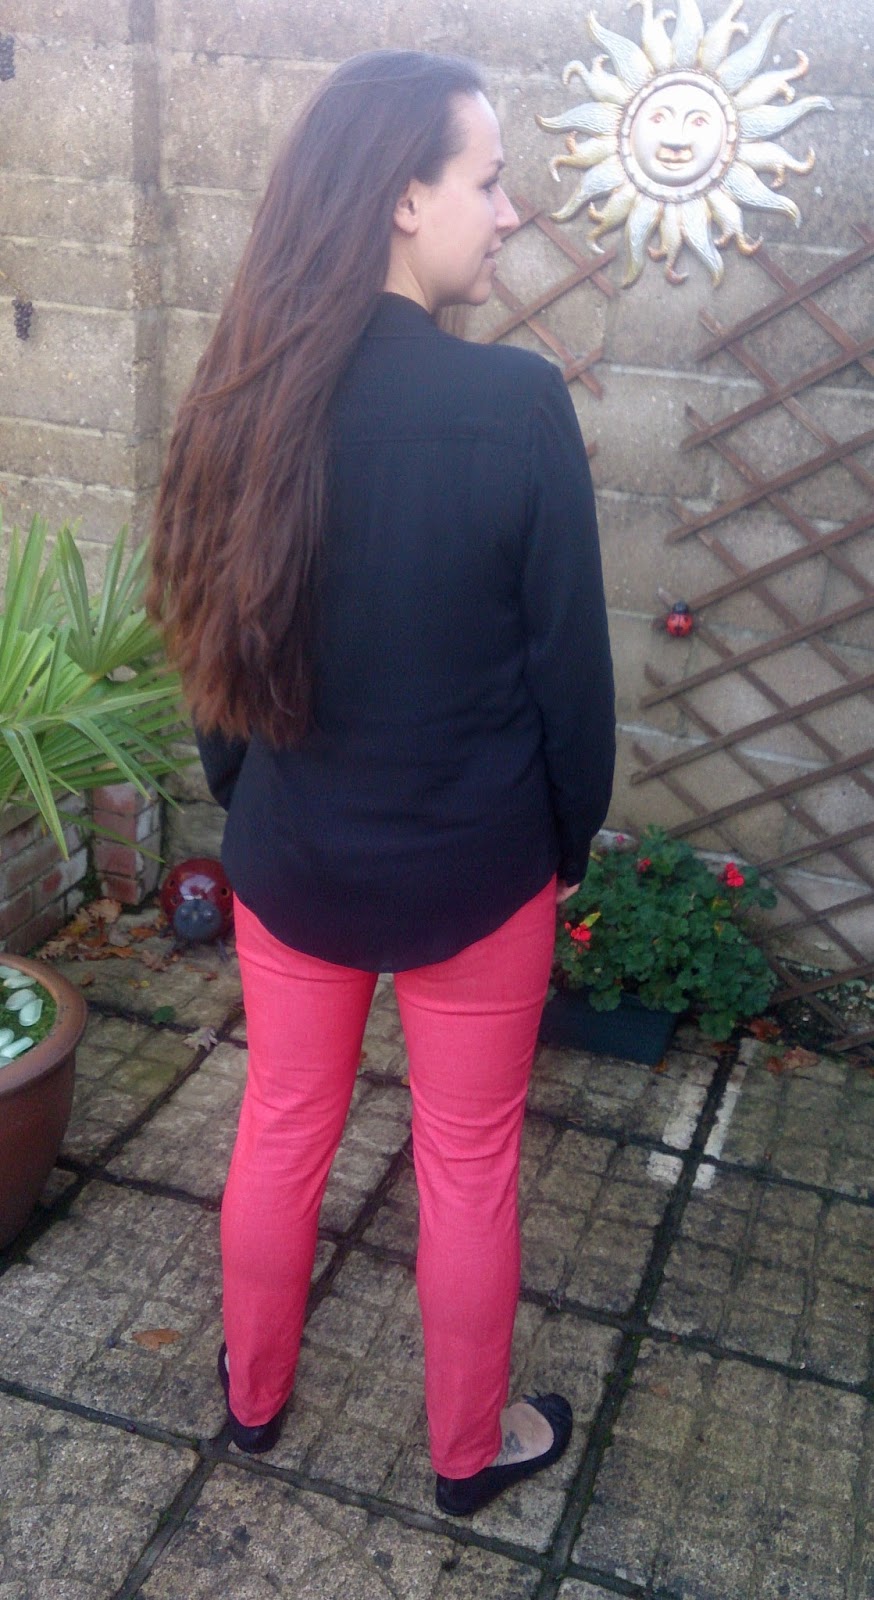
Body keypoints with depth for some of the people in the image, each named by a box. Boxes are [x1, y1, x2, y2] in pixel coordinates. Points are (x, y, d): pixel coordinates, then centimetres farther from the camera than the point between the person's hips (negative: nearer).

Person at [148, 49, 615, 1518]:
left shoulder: (249, 395, -8)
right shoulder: (516, 402, -21)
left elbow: (218, 647, 1)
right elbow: (569, 658, -13)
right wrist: (573, 836, 4)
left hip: (290, 857, 4)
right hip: (474, 869, -3)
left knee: (283, 1126, 23)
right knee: (468, 1166, 16)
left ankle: (253, 1392, 46)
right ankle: (469, 1449, 39)